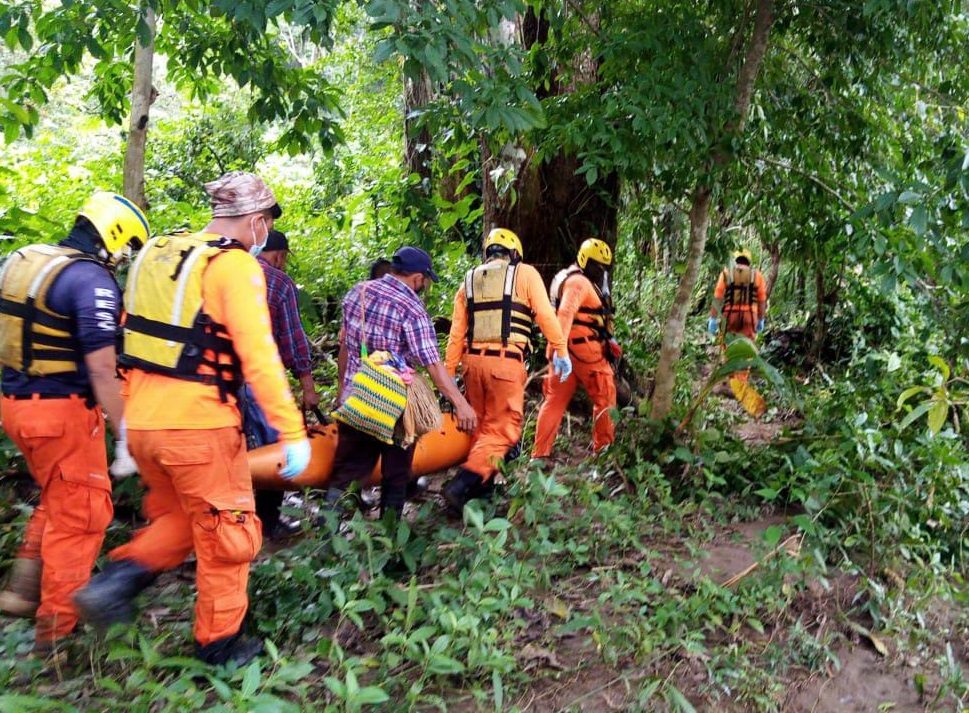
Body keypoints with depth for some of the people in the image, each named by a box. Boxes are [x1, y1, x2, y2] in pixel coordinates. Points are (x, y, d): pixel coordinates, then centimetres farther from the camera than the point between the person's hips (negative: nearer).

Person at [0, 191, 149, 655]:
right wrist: (124, 434, -16)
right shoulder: (93, 281, -18)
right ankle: (55, 629, 18)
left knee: (57, 499, 27)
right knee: (79, 515, 7)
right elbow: (101, 369, -22)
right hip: (62, 411, -8)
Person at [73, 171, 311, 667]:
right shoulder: (235, 265, -12)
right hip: (199, 424, -7)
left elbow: (134, 336, 15)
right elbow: (258, 355, -20)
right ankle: (218, 642, 23)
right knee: (226, 532, 11)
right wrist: (292, 431, -17)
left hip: (142, 420, 7)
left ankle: (116, 581, 10)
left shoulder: (156, 254, 11)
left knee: (176, 518, 27)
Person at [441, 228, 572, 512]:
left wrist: (448, 374, 14)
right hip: (506, 362, -5)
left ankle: (482, 484, 24)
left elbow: (456, 333, 12)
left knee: (481, 424, 19)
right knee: (502, 429, -1)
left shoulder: (469, 280, 16)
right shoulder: (525, 273, 6)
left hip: (473, 361, 5)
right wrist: (561, 351, 3)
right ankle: (462, 484, -14)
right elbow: (546, 316, -3)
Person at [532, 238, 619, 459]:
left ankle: (540, 454, 5)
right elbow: (565, 313, -26)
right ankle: (604, 447, 15)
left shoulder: (584, 282, 24)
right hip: (584, 348, -10)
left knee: (556, 399, 6)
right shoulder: (579, 281, -11)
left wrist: (609, 341, 30)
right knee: (605, 396, 5)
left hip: (569, 349, 10)